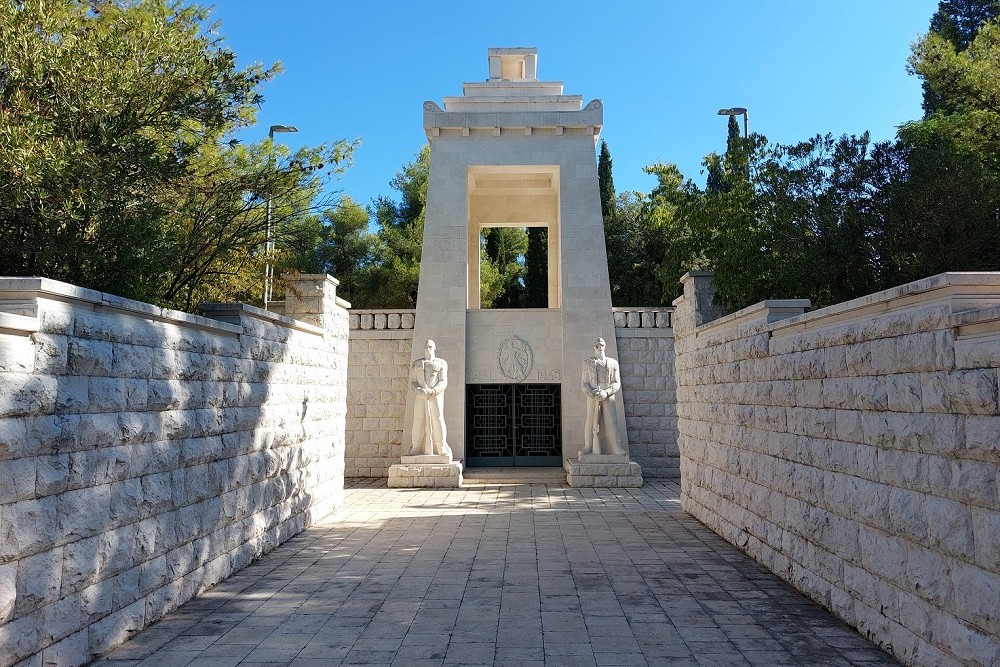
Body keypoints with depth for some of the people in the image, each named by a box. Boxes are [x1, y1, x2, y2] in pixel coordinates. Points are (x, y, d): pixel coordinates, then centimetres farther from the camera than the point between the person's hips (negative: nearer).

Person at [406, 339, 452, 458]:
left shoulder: (441, 363, 8)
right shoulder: (416, 364, 15)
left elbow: (443, 382, 0)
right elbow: (412, 382, 8)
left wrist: (431, 391, -16)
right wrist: (419, 390, -13)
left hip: (435, 395, -2)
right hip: (420, 396, 2)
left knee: (437, 420, -10)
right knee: (418, 420, -3)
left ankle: (442, 449, -6)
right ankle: (416, 449, 2)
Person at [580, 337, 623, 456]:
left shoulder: (613, 363, 11)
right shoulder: (588, 362, 10)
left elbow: (617, 383, 5)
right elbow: (584, 383, 5)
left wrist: (606, 393, -12)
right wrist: (592, 393, -15)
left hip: (608, 397, 0)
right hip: (592, 397, 0)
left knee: (612, 421, -8)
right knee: (591, 421, -4)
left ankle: (616, 448, -7)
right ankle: (588, 447, 1)